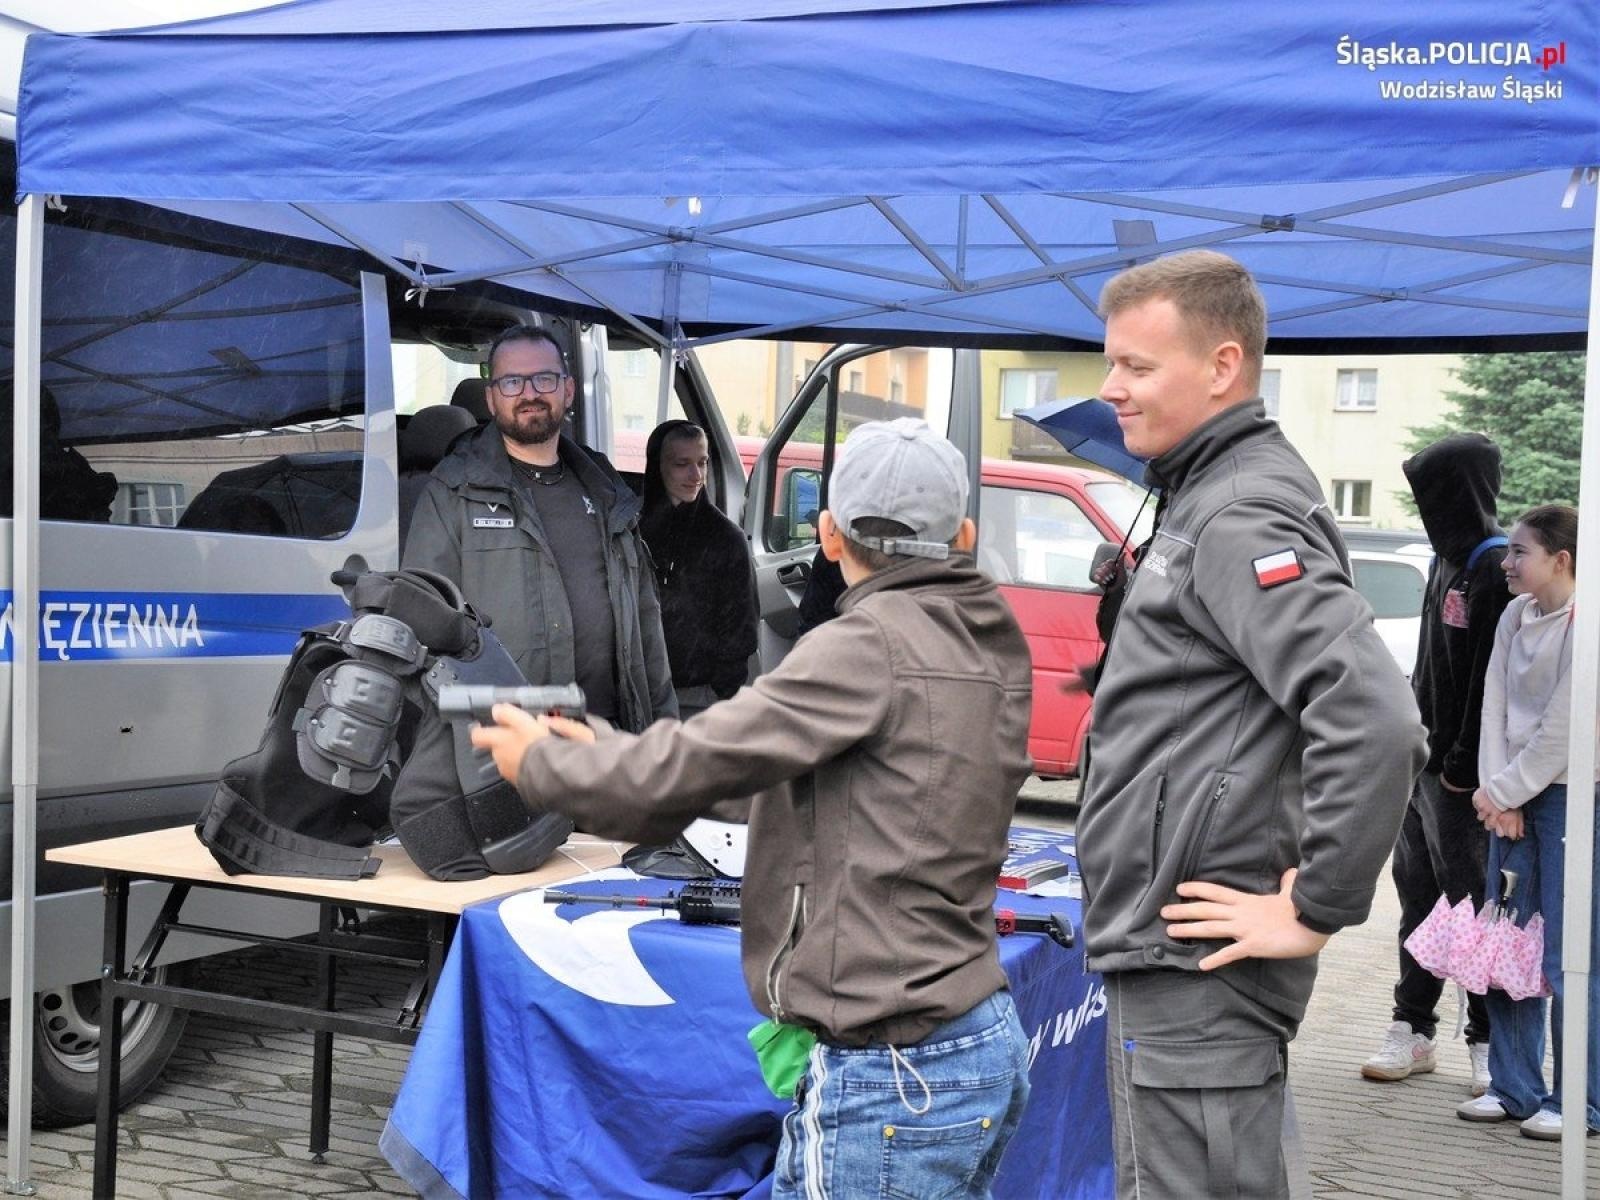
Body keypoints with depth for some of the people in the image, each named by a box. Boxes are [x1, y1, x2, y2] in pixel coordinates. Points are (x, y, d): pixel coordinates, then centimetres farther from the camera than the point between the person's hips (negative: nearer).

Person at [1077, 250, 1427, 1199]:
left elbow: (1375, 718, -29)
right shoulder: (1210, 497, 15)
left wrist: (1315, 912, -21)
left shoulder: (1240, 516, -17)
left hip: (1195, 965, -10)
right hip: (1165, 960, 10)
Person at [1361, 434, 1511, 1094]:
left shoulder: (1497, 569, -15)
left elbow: (1493, 680, -20)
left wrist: (1464, 768, -20)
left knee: (1473, 904, -1)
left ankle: (1488, 1040, 10)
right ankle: (1413, 1028, 21)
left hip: (1459, 776, -9)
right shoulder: (1447, 562, 14)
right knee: (1417, 893, 12)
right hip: (1422, 764, 9)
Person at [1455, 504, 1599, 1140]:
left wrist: (1503, 792, -9)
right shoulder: (1515, 617, 8)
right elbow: (1495, 707, 6)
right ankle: (1514, 1088, 19)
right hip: (1513, 799, 7)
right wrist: (1495, 793, -4)